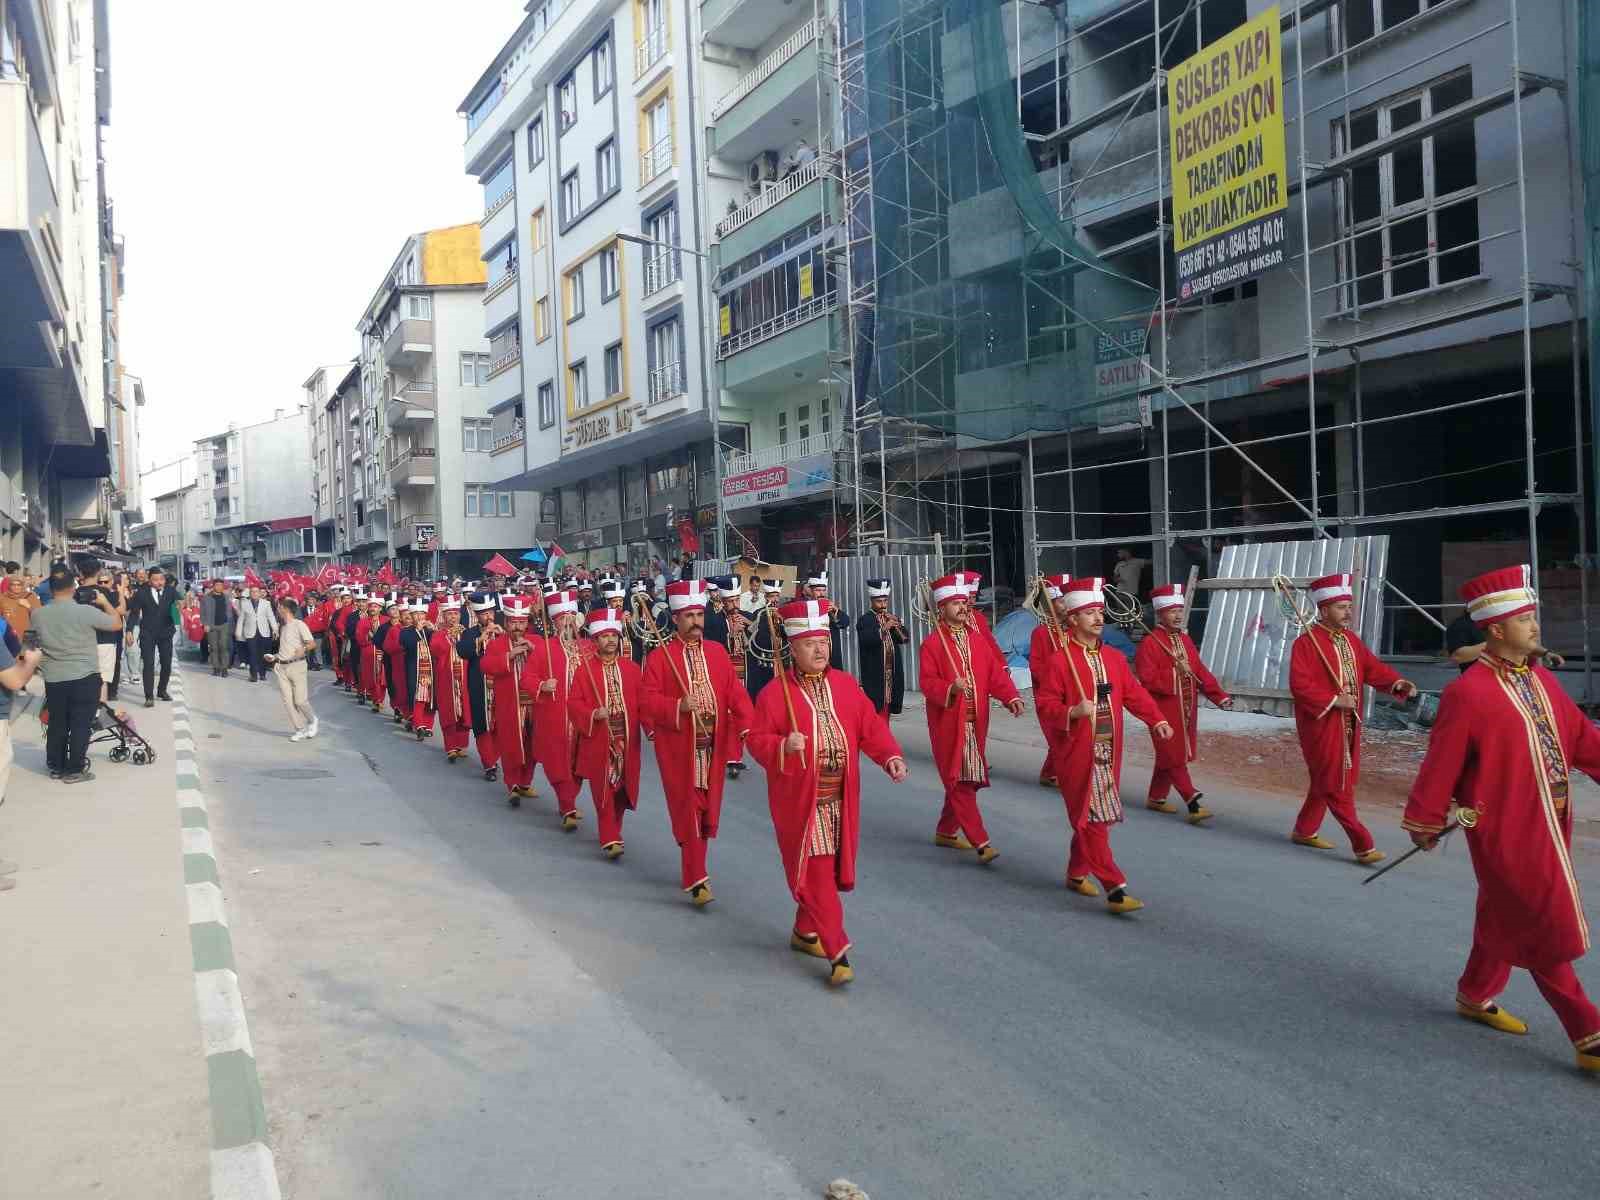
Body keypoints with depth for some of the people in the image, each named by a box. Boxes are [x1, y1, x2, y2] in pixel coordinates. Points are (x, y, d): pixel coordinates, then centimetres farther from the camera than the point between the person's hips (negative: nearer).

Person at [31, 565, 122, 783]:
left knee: (57, 724, 15)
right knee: (80, 725, 3)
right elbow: (117, 623, -4)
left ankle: (56, 767, 24)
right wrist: (105, 602, 9)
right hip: (85, 677, -4)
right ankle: (74, 770, 7)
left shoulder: (38, 614, -2)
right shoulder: (86, 611, -16)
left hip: (53, 679, 4)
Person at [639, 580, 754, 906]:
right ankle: (697, 879, 2)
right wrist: (679, 706, -24)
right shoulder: (659, 656, -3)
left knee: (708, 810, 13)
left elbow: (735, 693, 3)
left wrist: (747, 727, -12)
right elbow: (649, 701, -7)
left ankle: (694, 869, 31)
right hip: (679, 748, -4)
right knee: (688, 812, -2)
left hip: (713, 746, 4)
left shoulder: (717, 652, 8)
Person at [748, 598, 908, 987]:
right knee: (815, 874, -5)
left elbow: (870, 726, 5)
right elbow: (757, 740, -8)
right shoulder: (775, 692, -8)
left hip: (840, 799, 5)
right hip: (800, 802, -5)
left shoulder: (846, 685, 6)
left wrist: (891, 757, -10)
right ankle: (838, 952, 0)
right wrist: (783, 746, -27)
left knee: (831, 870, 16)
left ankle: (804, 932, 36)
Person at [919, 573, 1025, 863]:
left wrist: (1011, 698, -10)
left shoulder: (978, 640, 11)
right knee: (960, 782, -6)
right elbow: (927, 683, -10)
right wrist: (951, 688, -29)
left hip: (976, 723, 6)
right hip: (948, 724, -6)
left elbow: (996, 673, 5)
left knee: (965, 781, 14)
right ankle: (981, 843, -8)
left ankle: (946, 832, 30)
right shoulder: (931, 644, -6)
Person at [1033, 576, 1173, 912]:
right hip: (1077, 754, -7)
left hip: (1109, 752, 7)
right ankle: (1115, 889, -5)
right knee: (1092, 819, -4)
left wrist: (1157, 720, -6)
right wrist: (1074, 712, -28)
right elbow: (1045, 705, -11)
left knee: (1095, 818, 16)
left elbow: (1134, 693, 9)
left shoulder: (1114, 657, 9)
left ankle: (1077, 873, 33)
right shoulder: (1058, 660, -11)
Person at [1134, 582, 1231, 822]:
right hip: (1165, 711, -8)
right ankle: (1193, 804, -7)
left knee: (1171, 756, 15)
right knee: (1174, 758, -5)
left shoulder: (1185, 640, 11)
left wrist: (1219, 696, 1)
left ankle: (1156, 798, 27)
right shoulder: (1149, 644, -13)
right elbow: (1147, 680, -19)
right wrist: (1176, 672, -26)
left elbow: (1200, 671, 10)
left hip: (1186, 710, 8)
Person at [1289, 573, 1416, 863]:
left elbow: (1372, 667, 8)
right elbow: (1299, 685, -20)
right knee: (1336, 785, -2)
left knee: (1326, 781, 17)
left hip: (1348, 724, 9)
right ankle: (1363, 845, 1)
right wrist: (1333, 700, -23)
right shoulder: (1306, 642, -15)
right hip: (1322, 724, -8)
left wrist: (1397, 683, -9)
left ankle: (1305, 831, 31)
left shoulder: (1351, 640, 11)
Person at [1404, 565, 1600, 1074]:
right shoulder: (1467, 694, -20)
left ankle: (1476, 997, 39)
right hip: (1508, 832, -8)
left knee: (1506, 919, 21)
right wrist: (1426, 825, -8)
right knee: (1549, 934, 0)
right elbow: (1440, 766, -15)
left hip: (1550, 825, 9)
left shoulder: (1540, 679, 6)